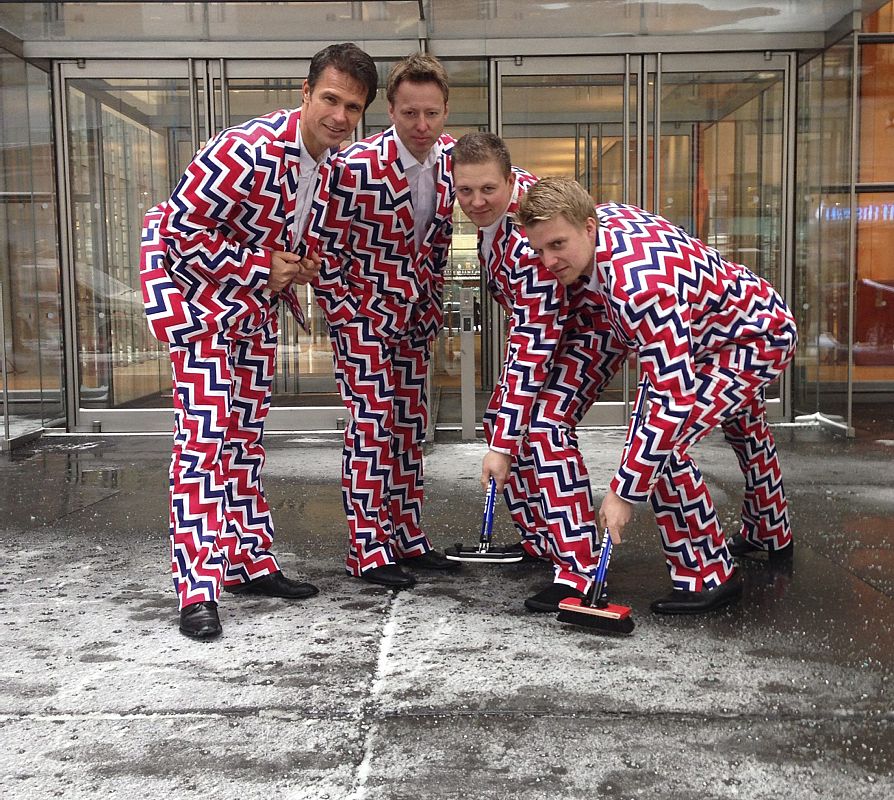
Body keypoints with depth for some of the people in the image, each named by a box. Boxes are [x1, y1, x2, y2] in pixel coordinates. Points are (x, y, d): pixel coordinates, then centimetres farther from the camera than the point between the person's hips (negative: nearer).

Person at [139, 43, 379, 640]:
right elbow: (180, 229, -25)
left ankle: (250, 562, 22)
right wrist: (261, 270, -22)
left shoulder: (331, 159, -2)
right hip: (192, 278, -8)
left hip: (257, 290, 8)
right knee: (204, 430, -14)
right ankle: (198, 590, -10)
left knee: (247, 430, 12)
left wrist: (300, 267, -4)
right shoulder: (250, 150, -28)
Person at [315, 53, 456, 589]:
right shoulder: (357, 167, -23)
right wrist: (344, 318, -13)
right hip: (362, 311, -7)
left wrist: (433, 304, 9)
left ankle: (407, 536, 23)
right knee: (371, 423, -7)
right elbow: (325, 248, -15)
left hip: (413, 316, 7)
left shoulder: (451, 156, -3)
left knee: (410, 424, 11)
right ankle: (367, 549, 3)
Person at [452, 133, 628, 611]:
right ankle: (538, 541, 17)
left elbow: (532, 349, -35)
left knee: (544, 426, -25)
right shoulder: (499, 196, -13)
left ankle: (580, 568, -21)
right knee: (500, 417, 6)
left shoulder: (529, 241, -36)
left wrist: (503, 445, -34)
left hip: (592, 325, -9)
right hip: (542, 323, 9)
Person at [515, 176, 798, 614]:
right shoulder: (602, 215, -16)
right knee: (744, 430, 31)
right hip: (743, 320, 11)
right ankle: (770, 535, 57)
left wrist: (622, 494, -40)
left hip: (759, 338, -11)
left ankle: (708, 576, -8)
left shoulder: (640, 286, -43)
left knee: (661, 443, -24)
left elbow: (673, 401, -43)